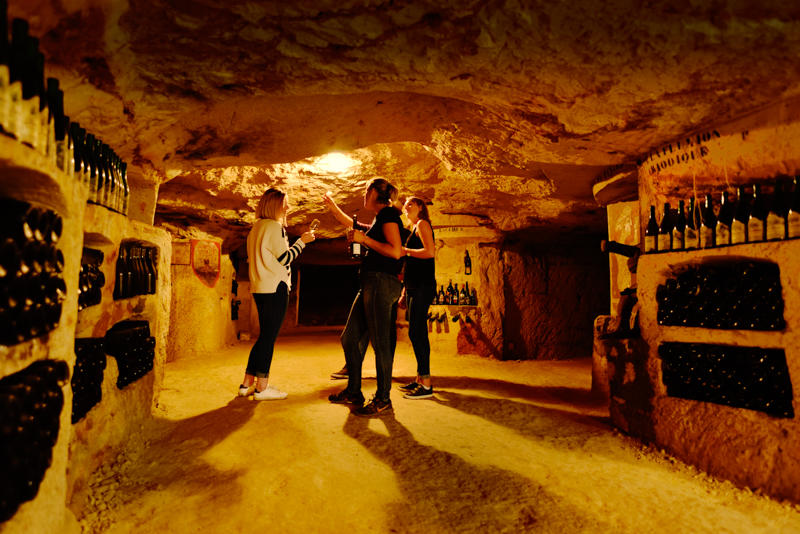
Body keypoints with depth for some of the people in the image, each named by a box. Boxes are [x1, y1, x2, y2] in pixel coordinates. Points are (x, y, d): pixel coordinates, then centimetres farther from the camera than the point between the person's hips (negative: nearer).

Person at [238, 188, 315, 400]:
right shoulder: (275, 226, -10)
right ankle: (262, 387, 2)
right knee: (269, 336, -4)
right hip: (275, 287, -9)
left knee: (265, 335, 15)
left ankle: (247, 383, 19)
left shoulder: (256, 228, 17)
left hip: (260, 287, 9)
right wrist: (302, 241, -7)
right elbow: (284, 258, -14)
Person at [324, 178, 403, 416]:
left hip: (382, 283, -10)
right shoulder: (379, 221, 22)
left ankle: (383, 399, 5)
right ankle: (353, 392, 22)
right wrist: (332, 206, 47)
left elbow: (395, 251, -19)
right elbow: (353, 226, 40)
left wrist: (364, 239, -13)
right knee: (350, 338, 12)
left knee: (380, 341, -5)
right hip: (371, 285, 10)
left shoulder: (388, 214, -7)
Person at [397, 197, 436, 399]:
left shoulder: (422, 224, -2)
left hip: (423, 286, -9)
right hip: (414, 287, 9)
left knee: (417, 332, -13)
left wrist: (404, 250, -10)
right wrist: (404, 293, 22)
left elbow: (429, 252, -18)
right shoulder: (413, 229, 25)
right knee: (417, 333, 9)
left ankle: (426, 385, -11)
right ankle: (420, 379, 15)